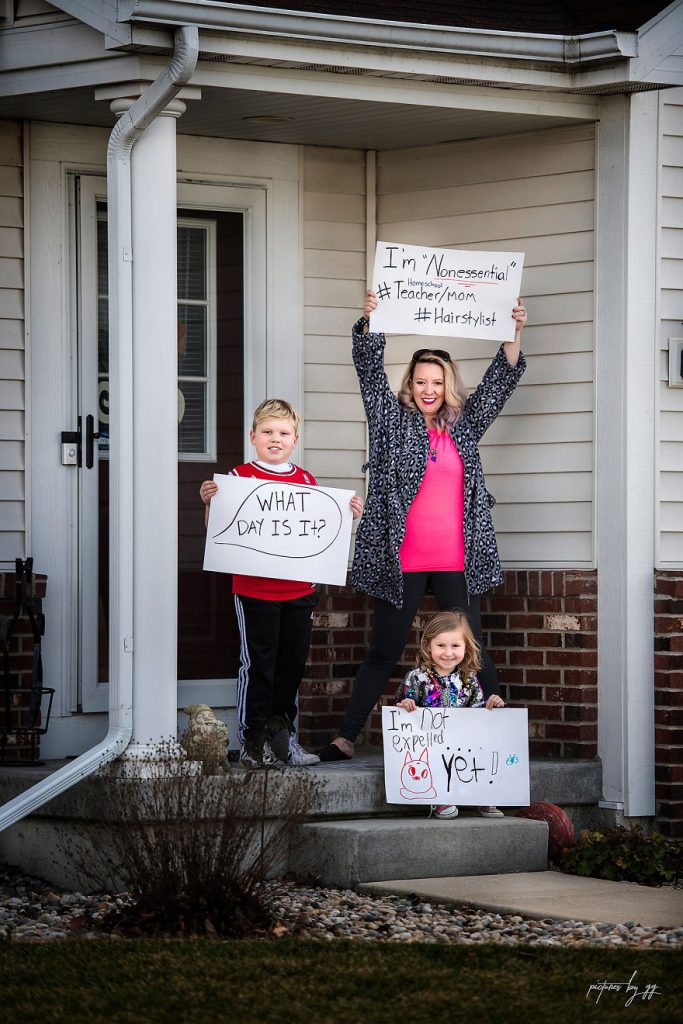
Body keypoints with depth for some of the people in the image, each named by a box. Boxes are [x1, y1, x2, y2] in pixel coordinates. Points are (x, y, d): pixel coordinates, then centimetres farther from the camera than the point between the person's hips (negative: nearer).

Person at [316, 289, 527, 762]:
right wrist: (369, 324, -19)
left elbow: (501, 379, 12)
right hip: (402, 563, -2)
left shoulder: (464, 427, 12)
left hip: (457, 563, 2)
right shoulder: (393, 422, 6)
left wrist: (513, 333, -1)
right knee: (383, 653, 3)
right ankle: (346, 739, 8)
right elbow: (371, 372, -5)